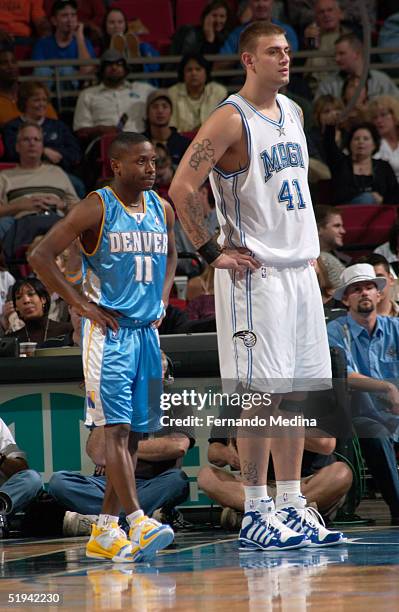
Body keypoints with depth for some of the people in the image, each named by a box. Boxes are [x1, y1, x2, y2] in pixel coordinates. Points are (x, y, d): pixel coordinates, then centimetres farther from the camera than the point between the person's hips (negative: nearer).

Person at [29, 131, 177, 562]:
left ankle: (104, 532, 12)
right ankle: (137, 523, -24)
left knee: (133, 434, 7)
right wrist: (82, 304, -14)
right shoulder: (96, 208, -10)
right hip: (108, 331, -7)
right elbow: (40, 257, -13)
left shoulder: (161, 210, 9)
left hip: (147, 331, 7)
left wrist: (162, 301, 13)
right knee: (116, 428, -14)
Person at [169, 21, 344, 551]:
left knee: (296, 392, 9)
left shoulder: (292, 113, 13)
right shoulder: (231, 119, -12)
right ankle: (255, 515, -2)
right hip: (254, 274, -8)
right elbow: (182, 189, -17)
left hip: (299, 269, 8)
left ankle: (291, 507, 15)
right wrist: (212, 253, -14)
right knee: (262, 393, -7)